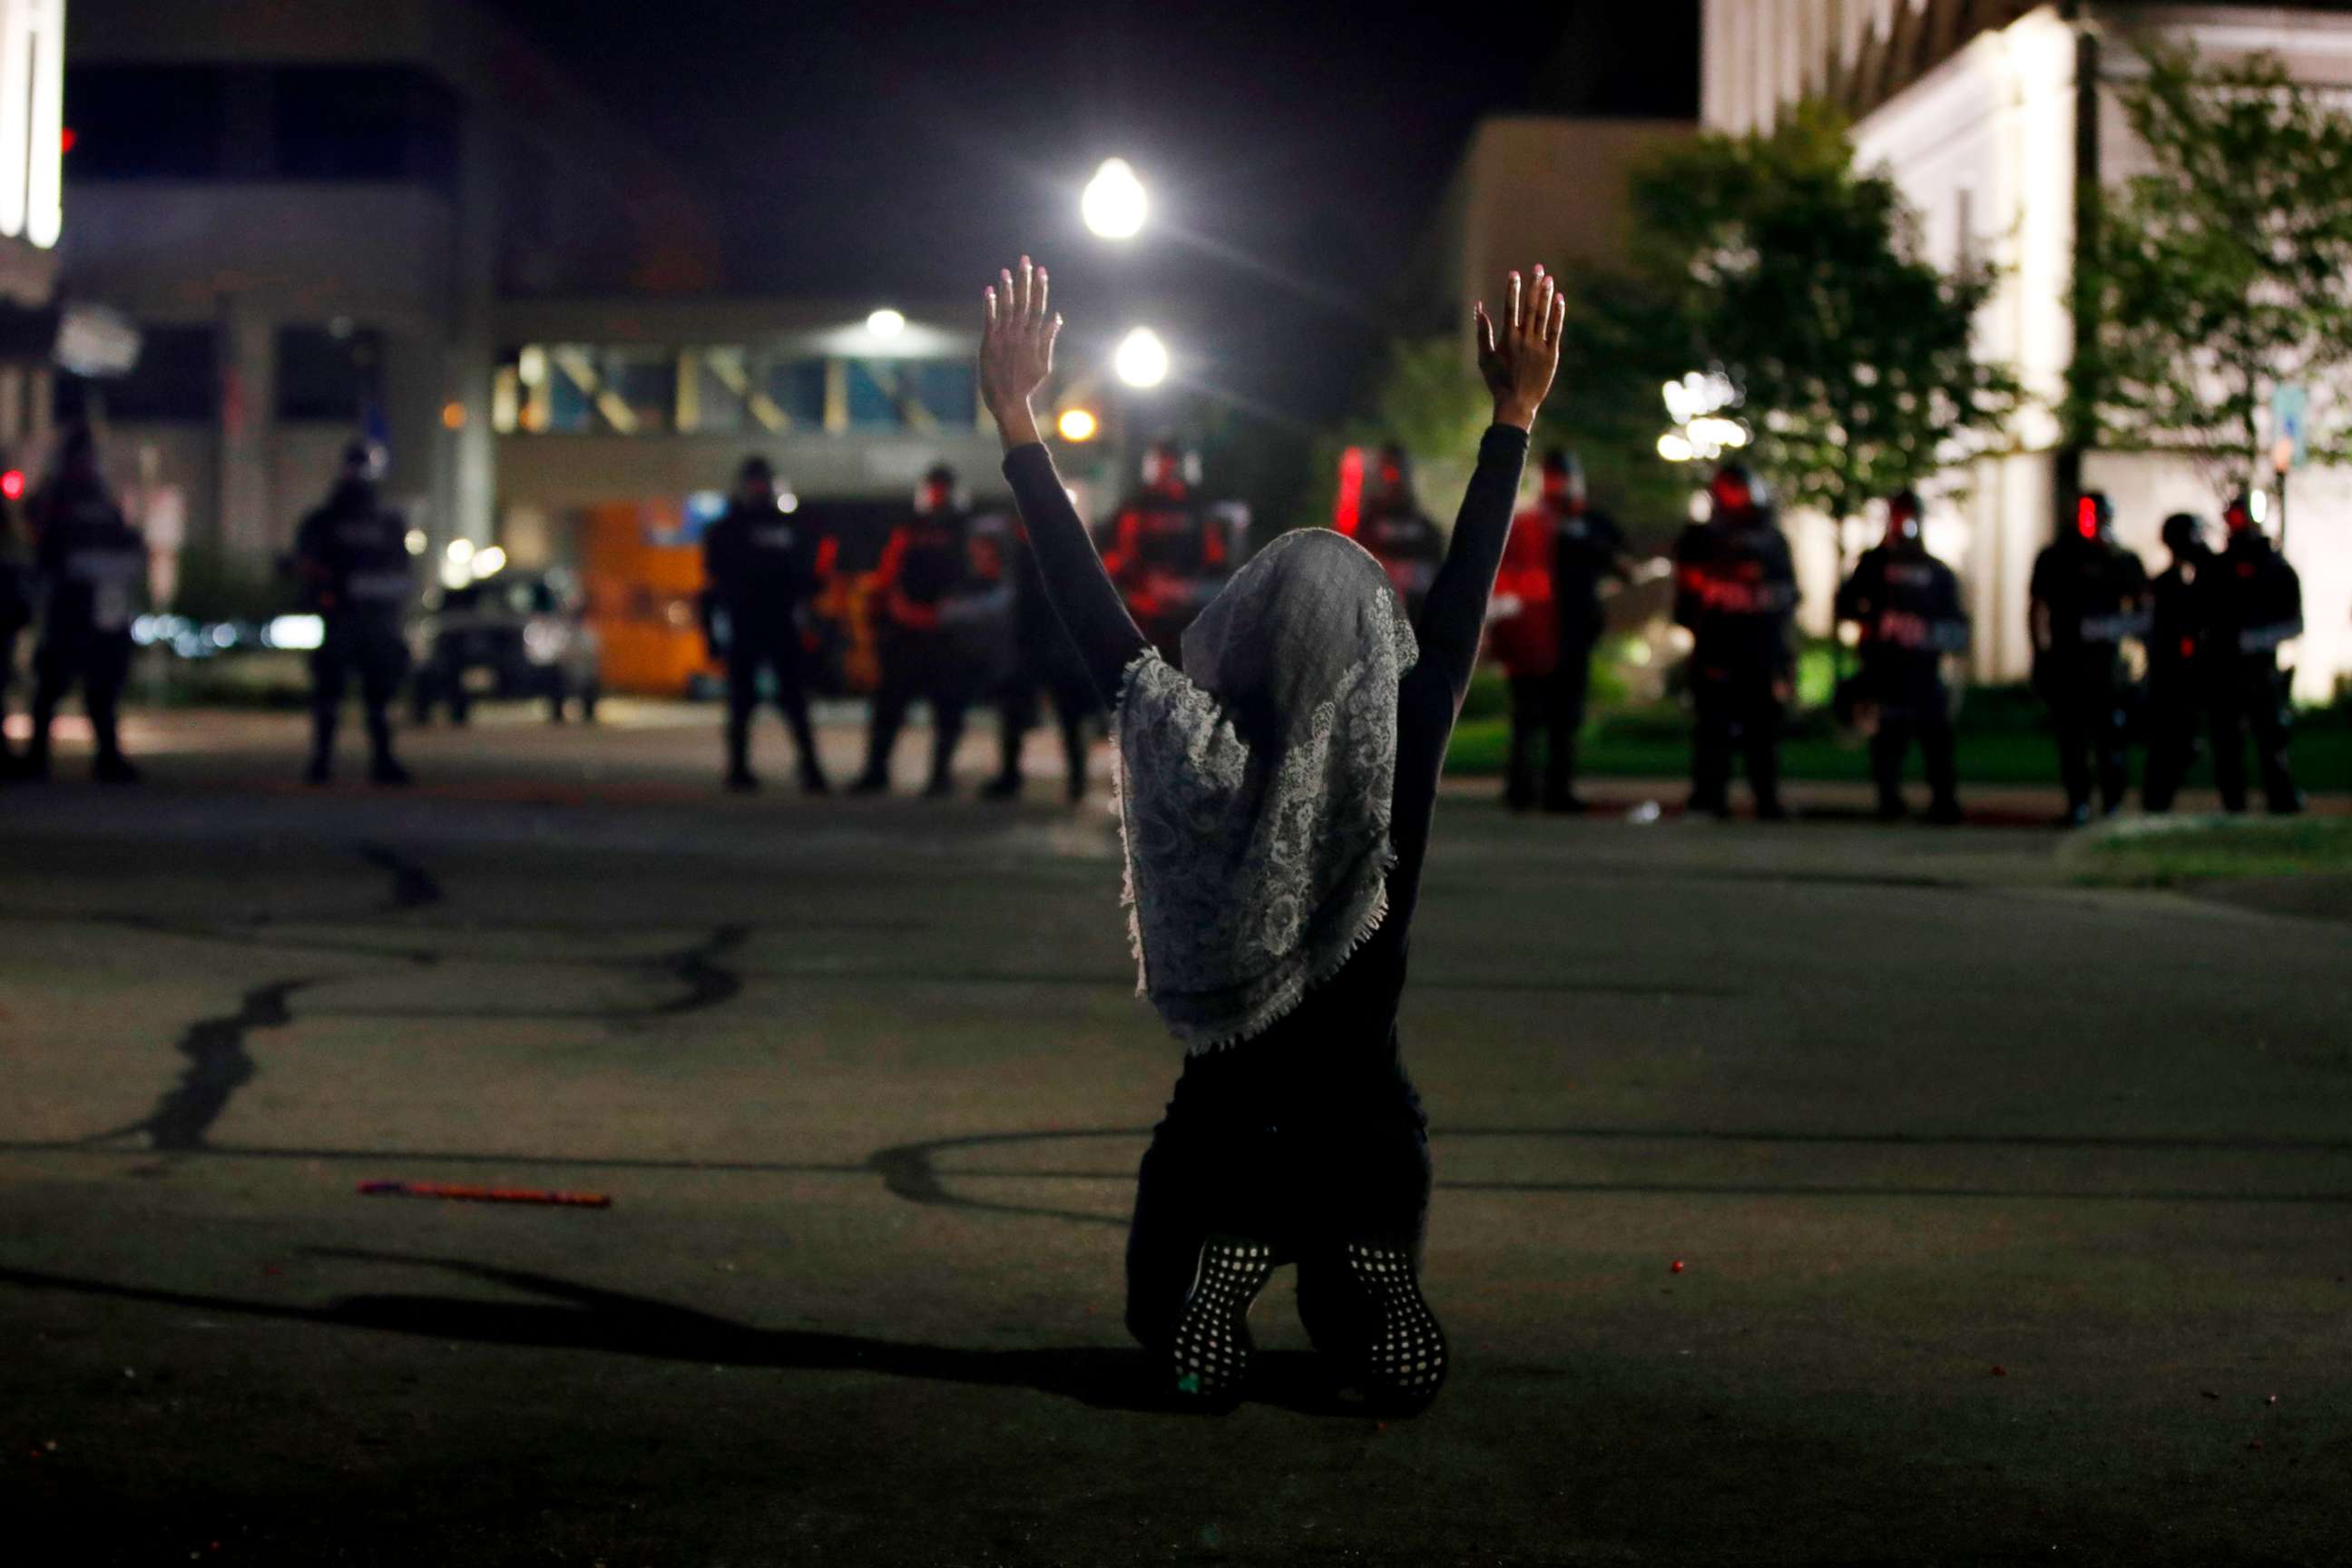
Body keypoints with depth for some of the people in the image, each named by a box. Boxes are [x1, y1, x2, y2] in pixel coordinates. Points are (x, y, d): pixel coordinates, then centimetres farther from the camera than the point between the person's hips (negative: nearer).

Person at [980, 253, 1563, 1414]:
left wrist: (1015, 419, -5)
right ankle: (1361, 1279, -7)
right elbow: (1461, 604, -9)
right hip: (1365, 1140, 1)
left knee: (1165, 1320, 22)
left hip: (1217, 1139, -1)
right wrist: (1513, 419, -5)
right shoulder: (1396, 780, -15)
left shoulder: (1191, 764, -16)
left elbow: (1089, 608, -11)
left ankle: (1223, 1272, -6)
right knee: (1396, 1370, 21)